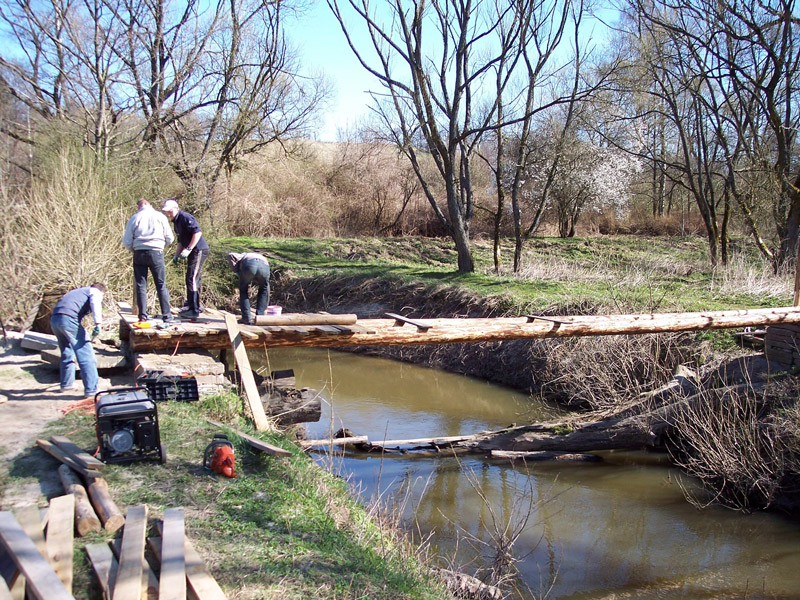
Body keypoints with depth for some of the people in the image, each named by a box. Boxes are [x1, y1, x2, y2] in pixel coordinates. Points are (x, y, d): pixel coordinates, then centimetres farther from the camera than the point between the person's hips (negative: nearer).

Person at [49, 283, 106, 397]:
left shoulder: (78, 292, 37)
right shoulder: (96, 291, 14)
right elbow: (95, 303, -11)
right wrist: (98, 323, -19)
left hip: (54, 319, 8)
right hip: (68, 318, -8)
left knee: (67, 353, 26)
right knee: (86, 355, -4)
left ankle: (66, 384, 37)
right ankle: (91, 390, -5)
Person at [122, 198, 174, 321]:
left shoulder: (134, 218, 6)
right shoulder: (160, 216, 7)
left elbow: (126, 241, 3)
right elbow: (169, 238, 7)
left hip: (139, 253, 0)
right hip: (156, 253, 0)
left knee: (141, 286, 7)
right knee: (161, 285, 4)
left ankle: (143, 315, 5)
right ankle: (166, 315, 3)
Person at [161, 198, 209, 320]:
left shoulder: (185, 217, -13)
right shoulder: (176, 222, 18)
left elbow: (198, 232, -23)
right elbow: (181, 242, 25)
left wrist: (188, 249, -25)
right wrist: (176, 255, 12)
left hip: (199, 250, -10)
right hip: (194, 252, 10)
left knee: (192, 279, -12)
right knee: (194, 279, 17)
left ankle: (194, 310, -10)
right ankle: (195, 306, 28)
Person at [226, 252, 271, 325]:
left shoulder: (243, 256, 42)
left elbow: (230, 255, 15)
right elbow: (267, 288, 46)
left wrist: (237, 271, 23)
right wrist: (265, 307, 53)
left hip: (249, 265, -2)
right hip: (264, 266, 2)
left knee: (243, 291, 24)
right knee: (263, 290, 30)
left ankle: (246, 318, 19)